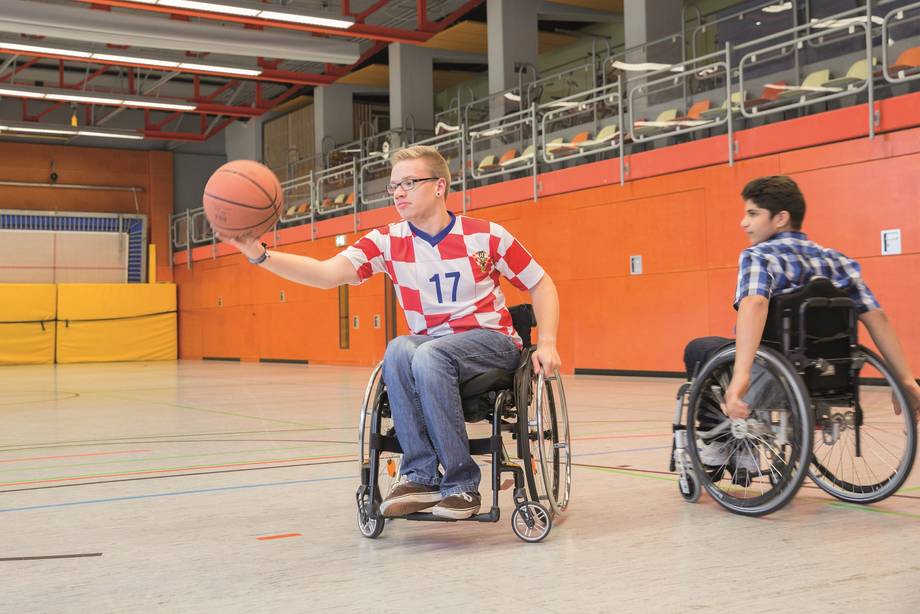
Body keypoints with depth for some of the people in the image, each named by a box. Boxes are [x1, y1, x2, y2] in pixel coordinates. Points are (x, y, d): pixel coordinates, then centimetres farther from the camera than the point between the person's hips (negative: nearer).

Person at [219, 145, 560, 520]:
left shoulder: (486, 236, -3)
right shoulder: (388, 242, 0)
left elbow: (541, 285, 6)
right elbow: (328, 273, -14)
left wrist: (547, 343, -9)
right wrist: (261, 255, -28)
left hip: (492, 340, -2)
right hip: (428, 345, 3)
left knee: (428, 356, -35)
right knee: (398, 349, -33)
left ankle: (461, 485, -26)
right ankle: (420, 476, -27)